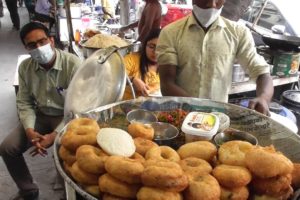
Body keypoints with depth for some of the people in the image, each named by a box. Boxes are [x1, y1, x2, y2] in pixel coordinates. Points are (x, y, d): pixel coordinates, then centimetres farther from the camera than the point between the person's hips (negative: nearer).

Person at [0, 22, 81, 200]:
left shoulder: (73, 64, -22)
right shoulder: (25, 67, -4)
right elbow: (24, 103, 2)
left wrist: (55, 135, -26)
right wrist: (29, 130, -16)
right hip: (41, 116, 6)